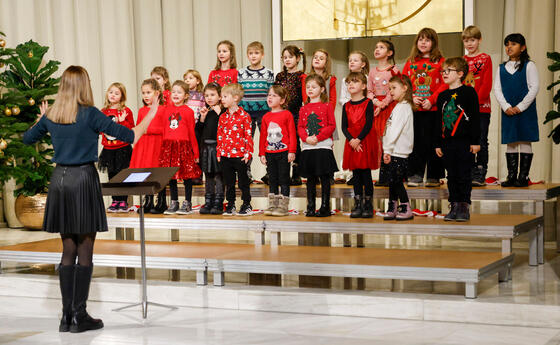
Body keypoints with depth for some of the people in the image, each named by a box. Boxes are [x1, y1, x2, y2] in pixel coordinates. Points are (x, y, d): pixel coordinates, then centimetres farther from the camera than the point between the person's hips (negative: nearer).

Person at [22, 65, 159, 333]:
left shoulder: (51, 116, 5)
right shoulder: (89, 114, -10)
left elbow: (27, 138, 22)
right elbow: (130, 136, -11)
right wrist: (151, 114, 3)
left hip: (59, 180, 5)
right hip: (84, 179, -5)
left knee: (68, 251, 12)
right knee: (85, 251, 2)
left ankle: (67, 316, 12)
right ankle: (79, 316, 4)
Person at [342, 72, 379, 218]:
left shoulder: (368, 103, -4)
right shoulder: (346, 106, 9)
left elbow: (369, 124, -10)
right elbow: (344, 126, 3)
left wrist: (358, 139, -18)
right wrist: (351, 140, -13)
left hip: (366, 142, -4)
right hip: (352, 143, 4)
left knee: (366, 173, -2)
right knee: (356, 175, 7)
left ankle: (368, 205, 4)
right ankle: (358, 205, 12)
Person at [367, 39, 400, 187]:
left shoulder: (393, 70, -2)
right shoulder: (373, 71, 14)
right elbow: (369, 90, 13)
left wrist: (383, 104, -14)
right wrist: (375, 101, -5)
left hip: (389, 107, -5)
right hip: (376, 107, 5)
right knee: (378, 139, 0)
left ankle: (389, 177, -4)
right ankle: (383, 176, 4)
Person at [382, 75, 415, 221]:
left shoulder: (403, 107, -12)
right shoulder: (400, 106, 18)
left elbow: (395, 130, -19)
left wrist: (387, 149, -19)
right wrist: (387, 150, 14)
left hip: (399, 152, -9)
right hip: (394, 151, 9)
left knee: (396, 181, -6)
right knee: (392, 181, 11)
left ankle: (406, 209, 1)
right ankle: (392, 209, 17)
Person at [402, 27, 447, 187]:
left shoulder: (440, 61, 3)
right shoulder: (410, 62, 13)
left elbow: (445, 84, -4)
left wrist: (431, 100, -14)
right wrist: (412, 97, -7)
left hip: (433, 109, -3)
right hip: (413, 109, 3)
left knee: (433, 142, 0)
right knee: (415, 141, 3)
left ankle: (433, 177, 7)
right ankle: (415, 175, 9)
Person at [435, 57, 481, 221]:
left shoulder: (468, 92, -3)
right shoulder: (442, 96, 13)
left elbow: (475, 117, -6)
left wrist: (476, 141, -10)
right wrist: (438, 144, 13)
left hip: (465, 142, -5)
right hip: (447, 143, 5)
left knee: (464, 176, -2)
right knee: (451, 176, 7)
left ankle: (464, 208, 3)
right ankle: (454, 207, 13)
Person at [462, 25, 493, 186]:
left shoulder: (485, 59, 1)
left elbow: (487, 84, -7)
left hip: (482, 107, -4)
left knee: (481, 141, -4)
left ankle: (481, 174, -2)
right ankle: (471, 172, 13)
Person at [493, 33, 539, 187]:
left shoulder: (529, 66, 0)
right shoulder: (501, 68, 11)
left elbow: (534, 88, -6)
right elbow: (497, 89, 5)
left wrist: (520, 106, -13)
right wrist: (506, 106, -10)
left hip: (525, 110, -3)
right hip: (508, 111, 4)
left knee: (525, 142, -2)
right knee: (510, 144, 5)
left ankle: (523, 176, 2)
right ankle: (511, 176, 9)